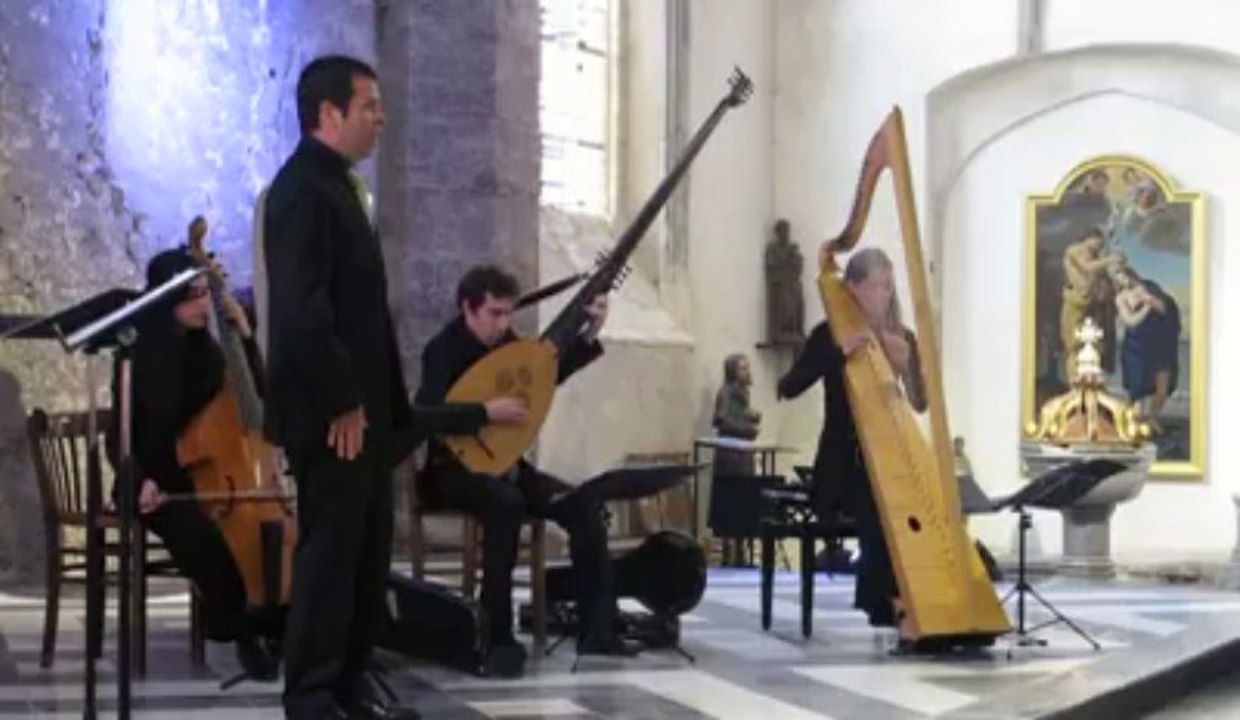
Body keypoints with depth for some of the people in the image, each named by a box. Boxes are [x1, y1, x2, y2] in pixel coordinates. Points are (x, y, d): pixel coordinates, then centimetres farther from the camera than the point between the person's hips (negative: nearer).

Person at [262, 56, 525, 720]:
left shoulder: (337, 186, 17)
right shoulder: (302, 189, -15)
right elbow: (301, 309, -24)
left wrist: (377, 404, 15)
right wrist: (341, 402, -19)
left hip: (364, 410, 10)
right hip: (330, 414, -10)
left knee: (367, 553, 13)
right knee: (328, 552, -4)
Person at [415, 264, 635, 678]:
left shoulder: (505, 341, 6)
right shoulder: (444, 350, -16)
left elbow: (550, 375, 21)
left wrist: (589, 335, 10)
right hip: (453, 471, -7)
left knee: (583, 506, -13)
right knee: (506, 503, -39)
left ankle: (597, 629, -8)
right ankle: (498, 638, -31)